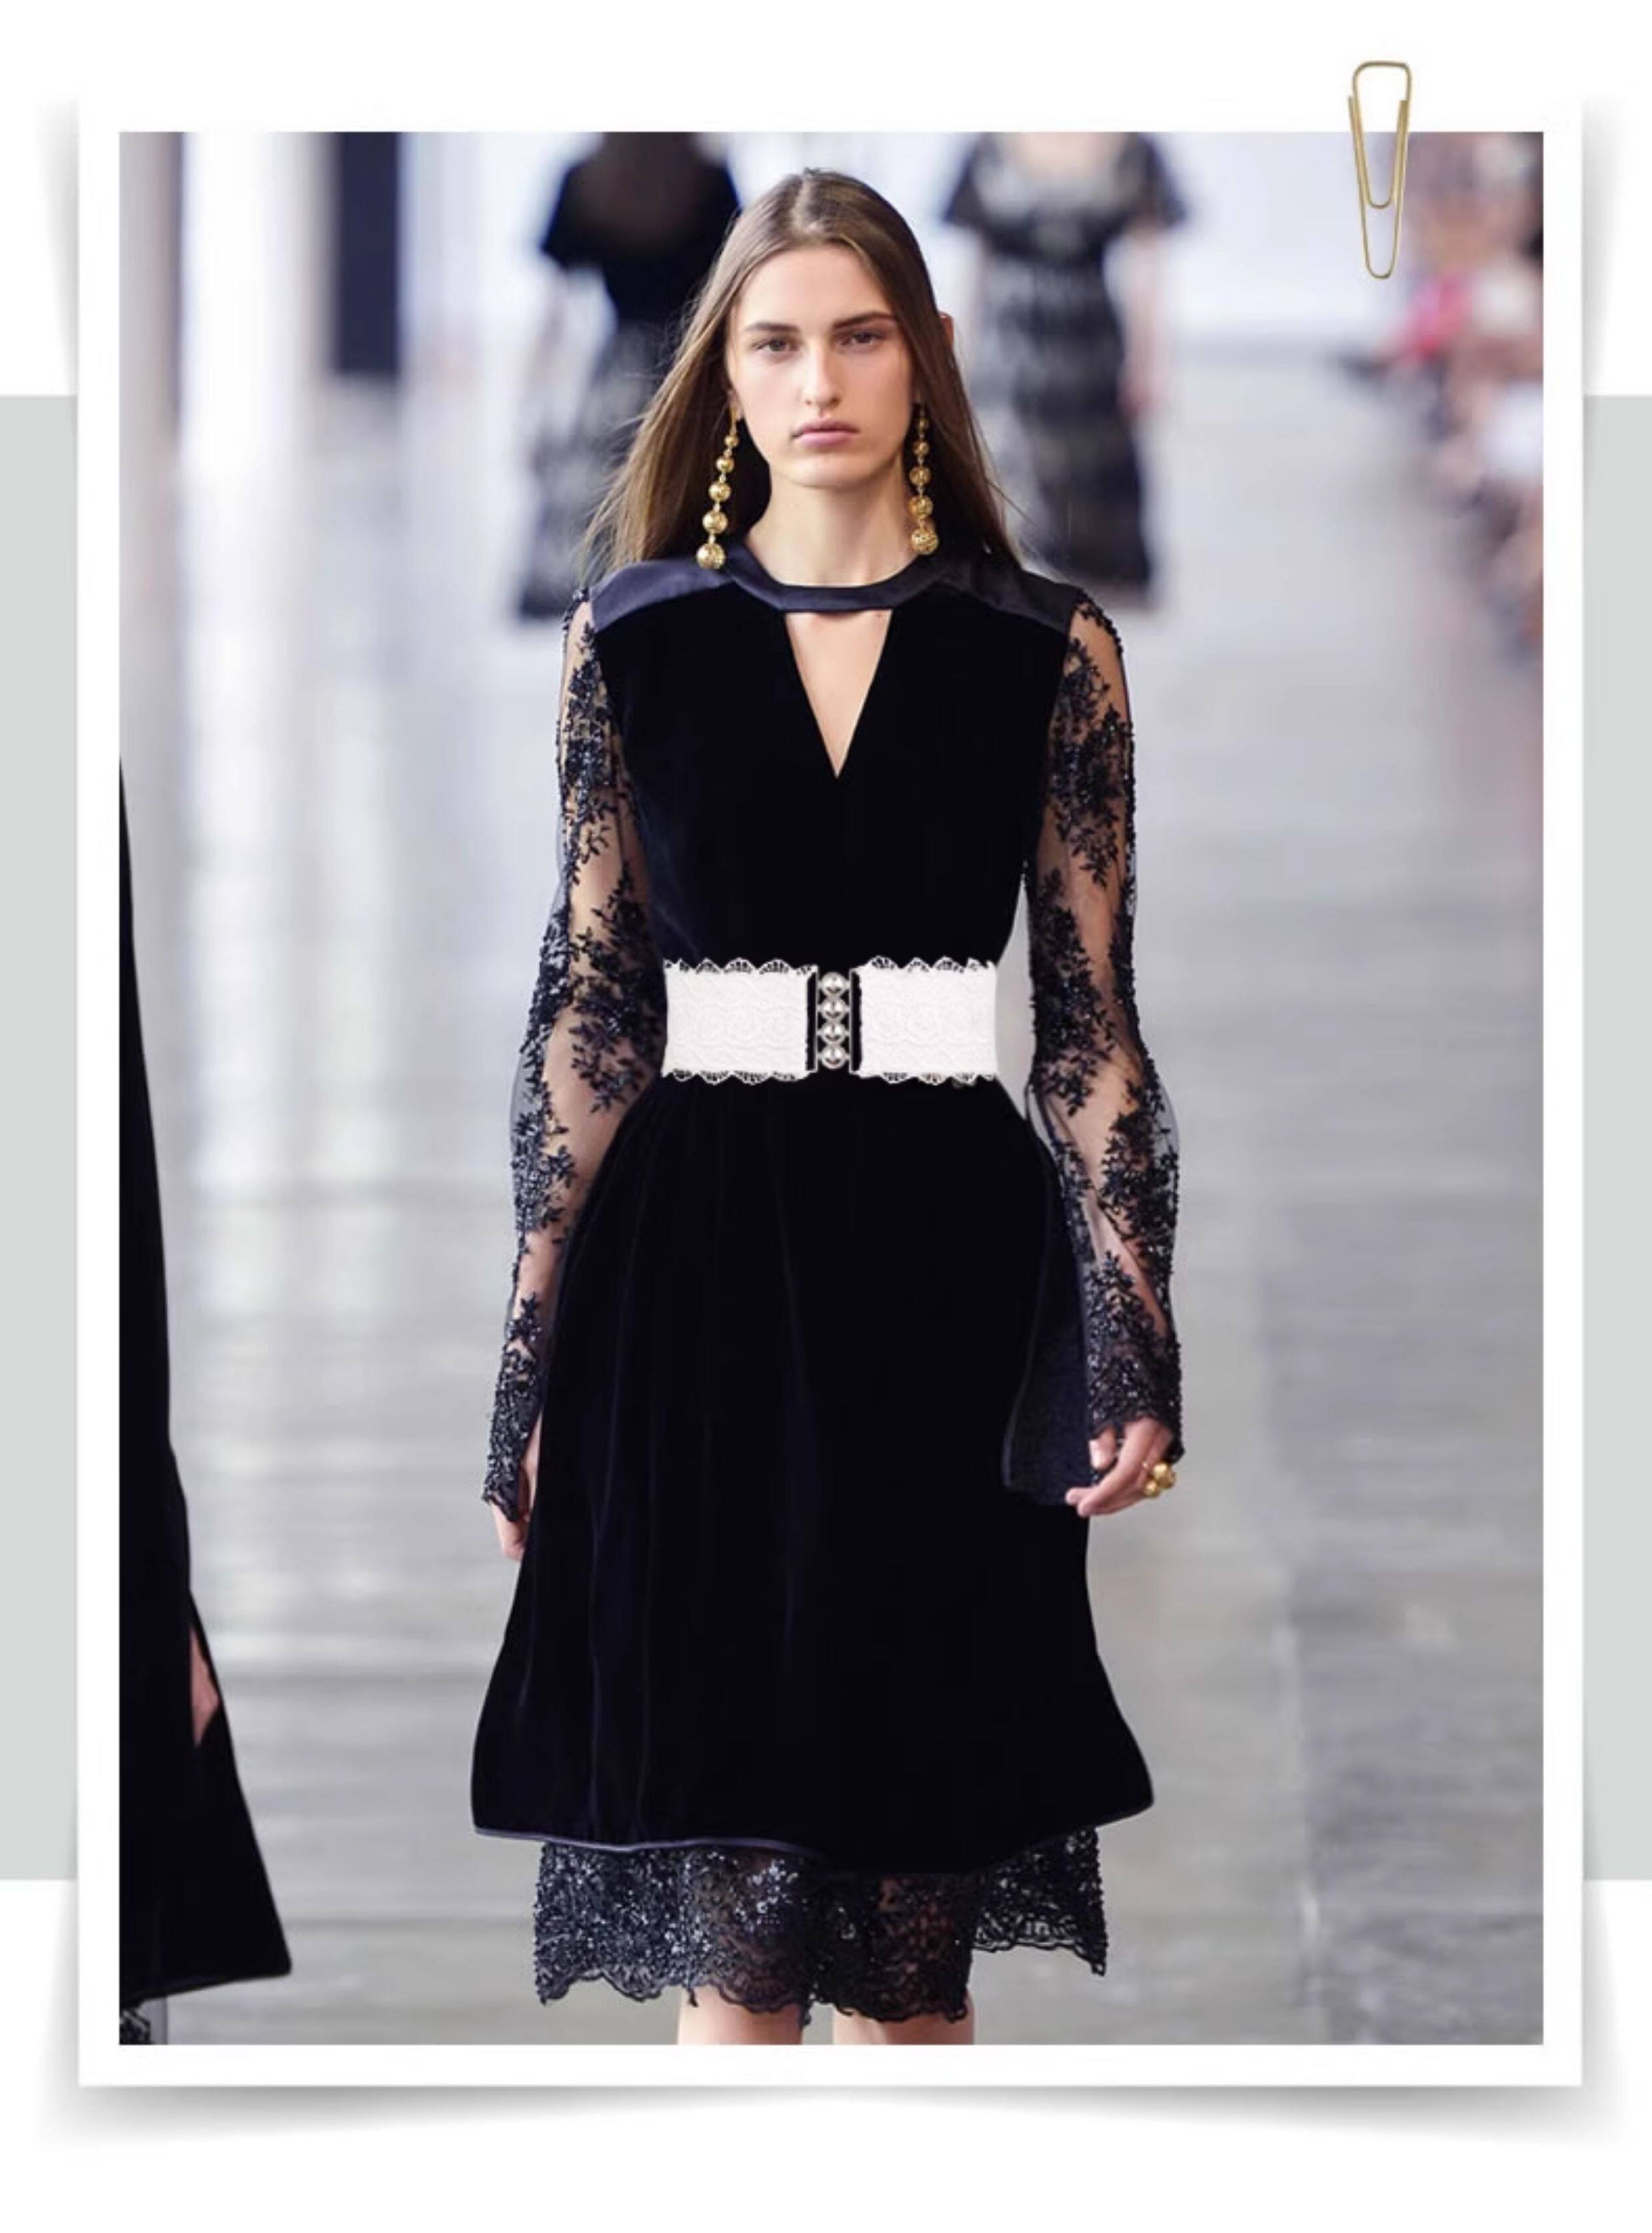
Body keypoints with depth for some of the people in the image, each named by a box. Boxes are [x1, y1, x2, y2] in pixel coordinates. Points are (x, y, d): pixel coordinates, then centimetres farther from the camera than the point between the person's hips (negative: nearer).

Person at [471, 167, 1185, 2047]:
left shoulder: (1043, 653, 4)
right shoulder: (635, 640, 5)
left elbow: (1094, 1023, 2)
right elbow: (585, 1006, 5)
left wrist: (1134, 1347, -7)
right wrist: (536, 1365, -1)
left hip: (945, 1264, 0)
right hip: (696, 1263, 0)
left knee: (912, 1946, 2)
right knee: (731, 1936, 0)